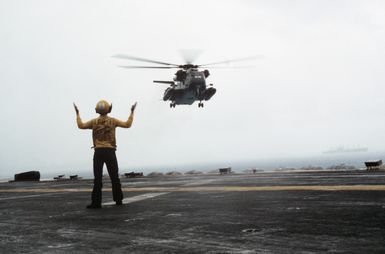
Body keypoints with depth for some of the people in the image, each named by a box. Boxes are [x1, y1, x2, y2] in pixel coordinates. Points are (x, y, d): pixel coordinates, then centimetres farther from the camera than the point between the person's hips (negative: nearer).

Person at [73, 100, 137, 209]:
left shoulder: (94, 122, 6)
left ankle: (96, 202, -11)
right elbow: (127, 125, 6)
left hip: (98, 152, 0)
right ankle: (118, 200, 11)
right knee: (114, 177, 9)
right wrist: (132, 112, 16)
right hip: (110, 152, 0)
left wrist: (77, 113, 18)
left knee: (97, 178, -3)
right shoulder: (112, 121, 4)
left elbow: (81, 125, 6)